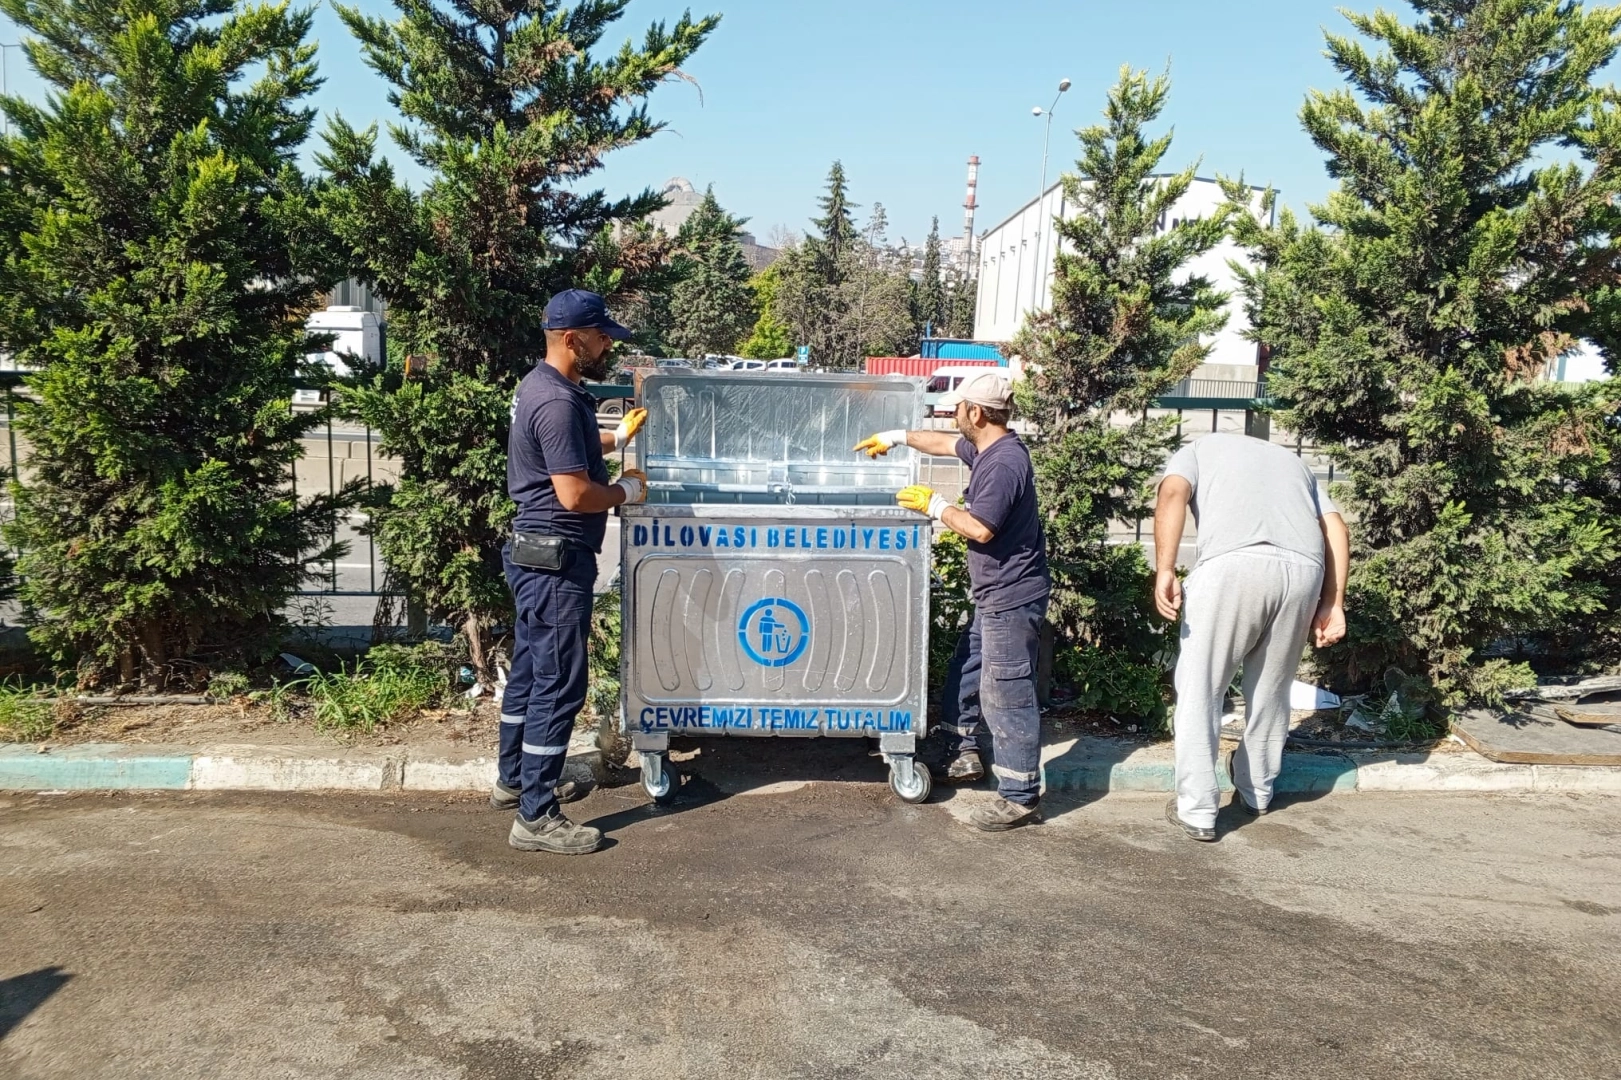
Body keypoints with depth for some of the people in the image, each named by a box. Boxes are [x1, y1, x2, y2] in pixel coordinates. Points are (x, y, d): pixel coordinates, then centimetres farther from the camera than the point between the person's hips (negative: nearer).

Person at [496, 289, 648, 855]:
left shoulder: (539, 385, 11)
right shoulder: (558, 402, -22)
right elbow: (575, 495, -26)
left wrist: (615, 438, 20)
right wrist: (627, 491, -9)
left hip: (533, 553, 11)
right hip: (556, 559, -11)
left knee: (529, 670, 20)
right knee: (559, 685, -5)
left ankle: (513, 780, 35)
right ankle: (536, 817, 1)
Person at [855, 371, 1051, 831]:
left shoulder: (1004, 462, -22)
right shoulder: (985, 448, 9)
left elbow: (980, 528, -26)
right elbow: (947, 443, 30)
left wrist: (936, 505, -12)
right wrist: (898, 437, 35)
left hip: (1012, 598, -11)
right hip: (994, 597, 11)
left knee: (1006, 694, -6)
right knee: (964, 673, 21)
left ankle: (1020, 798, 1)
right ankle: (964, 755, 37)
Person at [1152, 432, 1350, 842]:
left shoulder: (1196, 451, 27)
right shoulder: (1291, 459, 38)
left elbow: (1172, 495, 2)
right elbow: (1336, 531, 22)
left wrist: (1164, 571, -6)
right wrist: (1333, 604, 17)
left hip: (1232, 565, -4)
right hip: (1303, 569, 4)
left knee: (1200, 690, 9)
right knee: (1271, 690, 22)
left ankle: (1196, 811, 10)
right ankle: (1257, 792, 38)